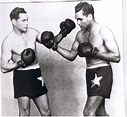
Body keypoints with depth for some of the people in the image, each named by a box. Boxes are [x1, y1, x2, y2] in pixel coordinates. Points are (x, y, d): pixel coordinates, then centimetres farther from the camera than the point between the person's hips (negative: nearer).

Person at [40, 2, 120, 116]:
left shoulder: (104, 32, -12)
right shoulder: (80, 35, 9)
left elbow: (116, 57, -15)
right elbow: (71, 55, 16)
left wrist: (94, 52, -22)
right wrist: (55, 46, 3)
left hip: (102, 73, -8)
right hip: (90, 73, 8)